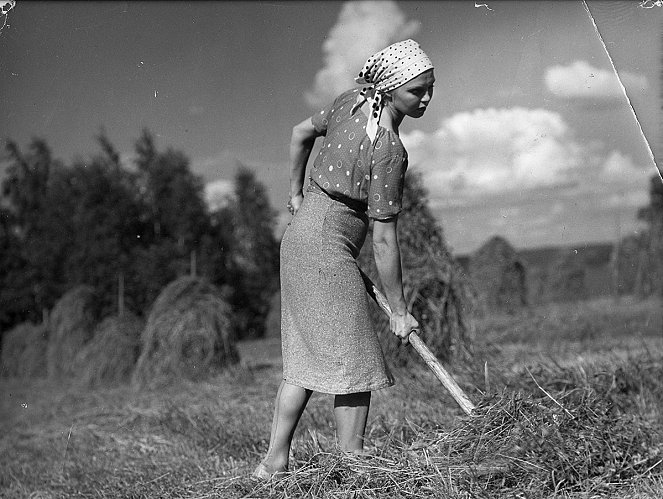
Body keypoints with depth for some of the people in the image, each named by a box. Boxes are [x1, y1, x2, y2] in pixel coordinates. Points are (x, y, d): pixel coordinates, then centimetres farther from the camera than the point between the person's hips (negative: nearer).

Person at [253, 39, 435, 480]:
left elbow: (302, 132, 19)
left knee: (307, 360, 14)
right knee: (354, 362, -3)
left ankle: (275, 462, 20)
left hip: (301, 233, 9)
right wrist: (399, 310, -8)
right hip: (328, 249, -9)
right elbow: (384, 240, -17)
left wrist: (297, 193, 30)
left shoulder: (353, 100, 3)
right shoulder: (388, 150, -20)